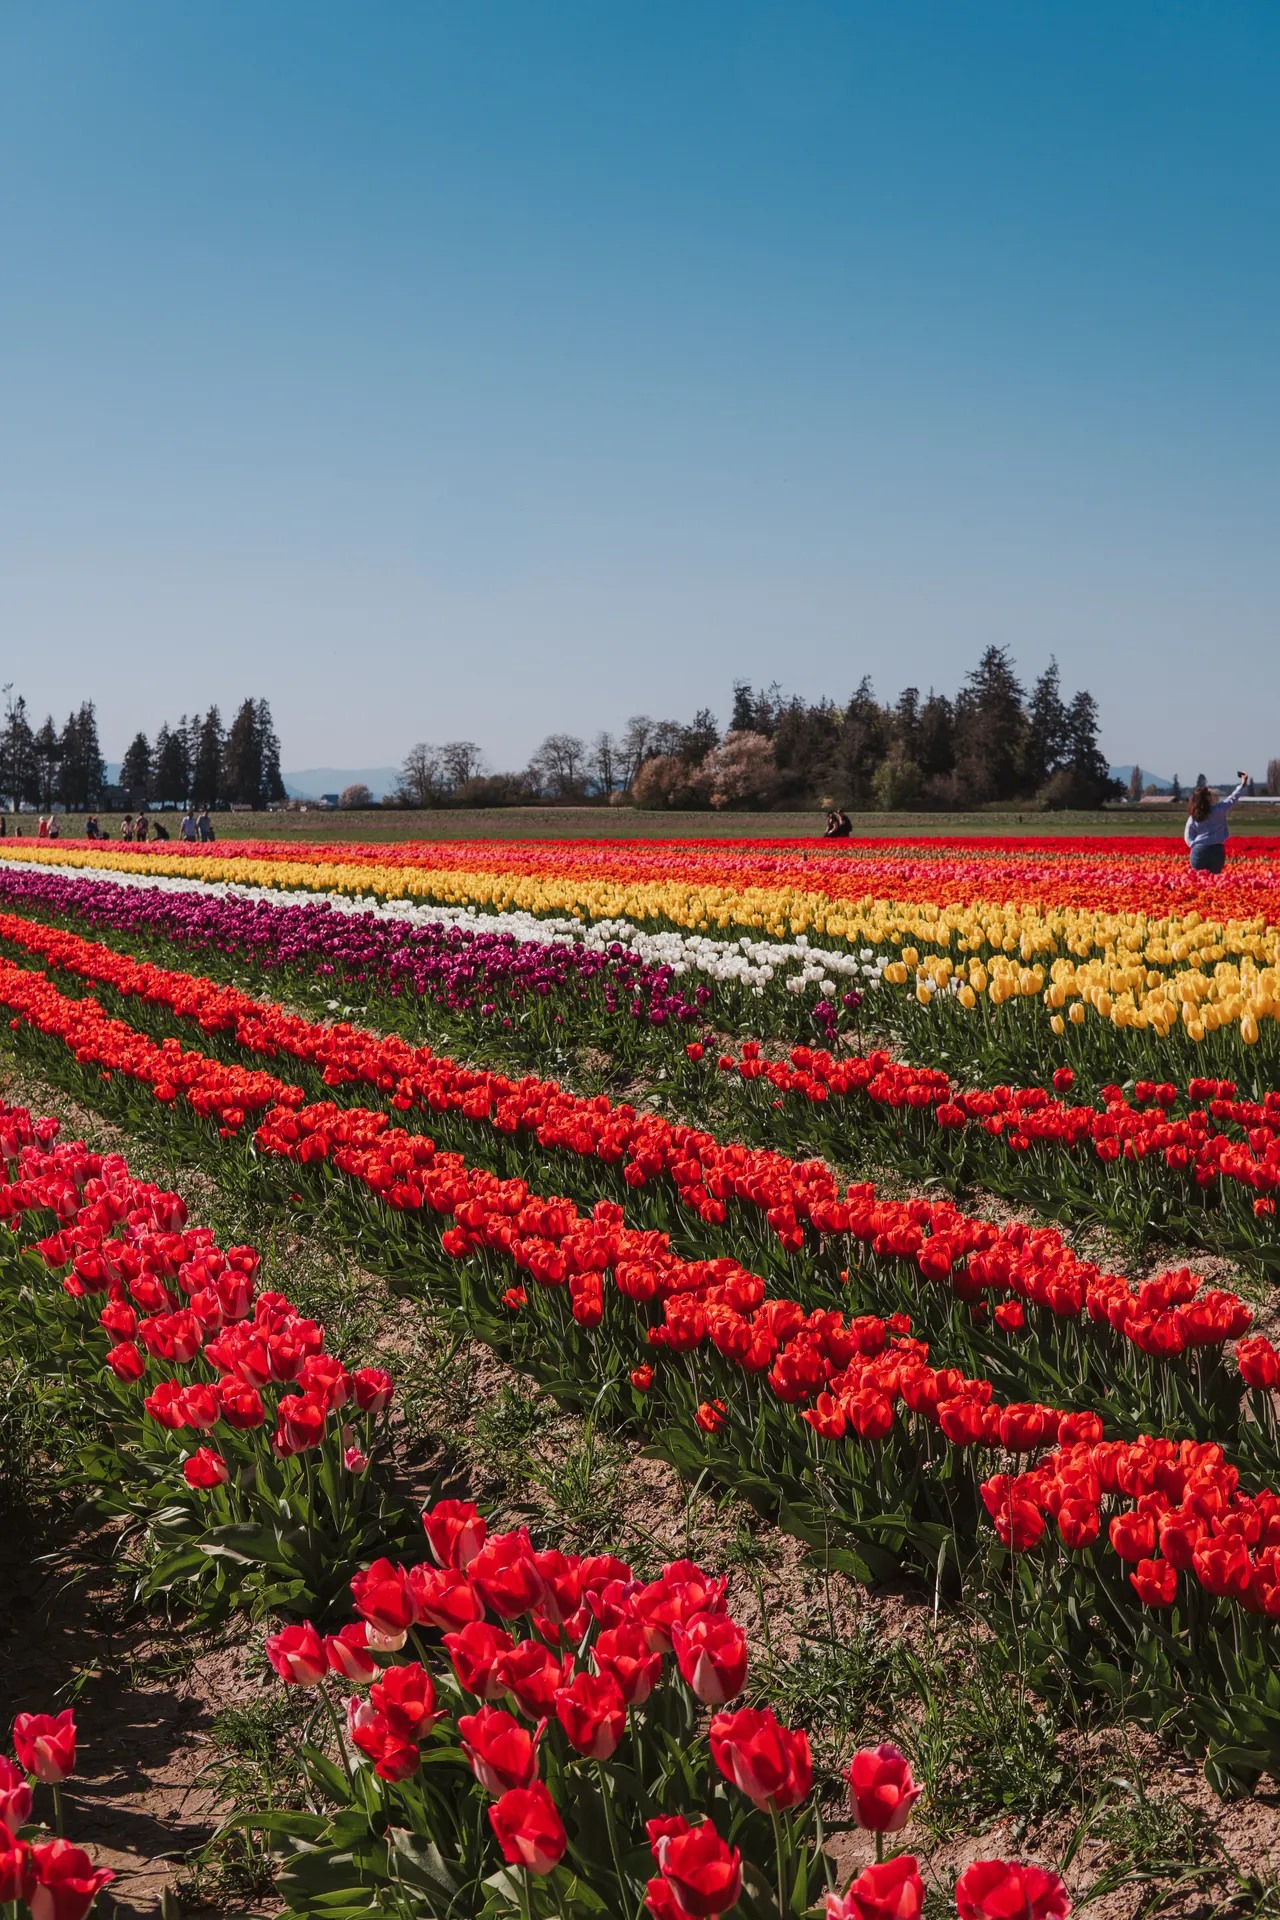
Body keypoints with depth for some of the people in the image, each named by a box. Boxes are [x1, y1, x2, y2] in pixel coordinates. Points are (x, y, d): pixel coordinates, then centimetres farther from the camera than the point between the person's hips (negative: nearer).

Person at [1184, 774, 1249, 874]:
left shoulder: (1193, 817, 3)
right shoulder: (1218, 810, -3)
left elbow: (1188, 837, 3)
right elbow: (1232, 799, 5)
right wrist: (1243, 785, 10)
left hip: (1199, 850, 1)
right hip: (1217, 849, -1)